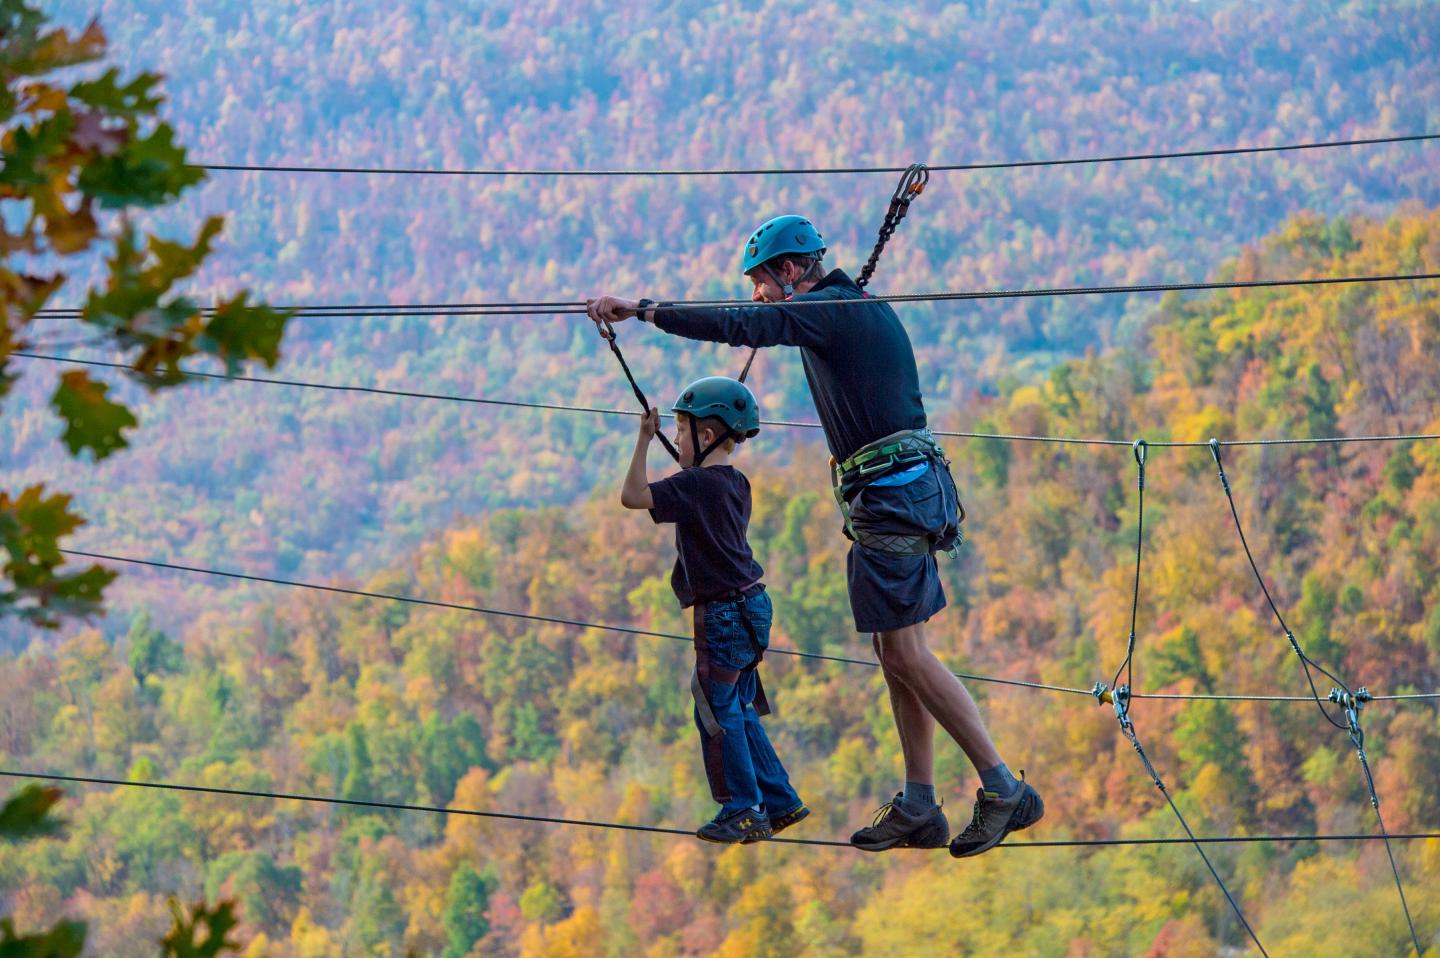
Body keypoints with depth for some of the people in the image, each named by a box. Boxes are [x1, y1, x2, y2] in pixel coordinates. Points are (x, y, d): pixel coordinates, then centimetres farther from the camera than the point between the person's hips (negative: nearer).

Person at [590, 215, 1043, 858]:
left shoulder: (827, 311, -12)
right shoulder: (862, 308, 18)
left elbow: (736, 325, -23)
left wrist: (637, 310, -22)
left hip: (891, 494, -10)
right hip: (906, 493, 10)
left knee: (905, 654, -9)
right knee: (897, 654, 10)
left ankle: (1005, 790, -9)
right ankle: (919, 809, 12)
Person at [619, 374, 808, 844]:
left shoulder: (696, 484, -18)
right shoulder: (734, 483, 10)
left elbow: (632, 496, -24)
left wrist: (644, 439, -18)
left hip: (724, 613, -9)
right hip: (750, 605, 9)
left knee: (718, 712, -2)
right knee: (738, 710, 17)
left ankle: (743, 812, 1)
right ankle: (781, 801, 20)